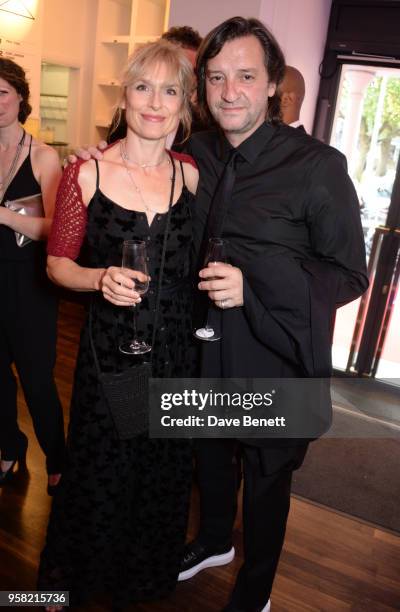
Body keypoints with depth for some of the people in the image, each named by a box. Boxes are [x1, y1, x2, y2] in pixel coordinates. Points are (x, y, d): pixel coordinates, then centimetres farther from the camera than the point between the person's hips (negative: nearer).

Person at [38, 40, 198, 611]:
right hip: (109, 349, -2)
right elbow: (58, 264, -3)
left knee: (163, 470, 17)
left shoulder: (191, 174, 0)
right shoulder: (85, 174, -8)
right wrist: (101, 279, -20)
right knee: (99, 470, 14)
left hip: (174, 348, 3)